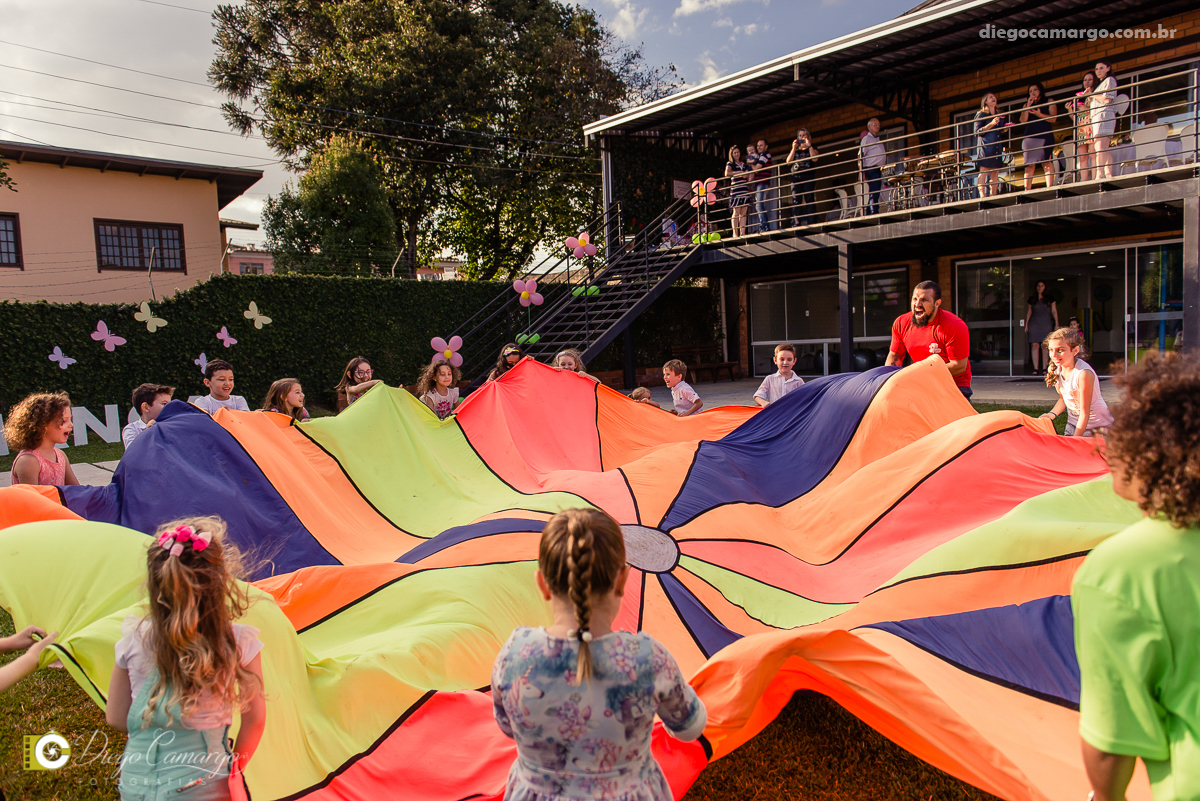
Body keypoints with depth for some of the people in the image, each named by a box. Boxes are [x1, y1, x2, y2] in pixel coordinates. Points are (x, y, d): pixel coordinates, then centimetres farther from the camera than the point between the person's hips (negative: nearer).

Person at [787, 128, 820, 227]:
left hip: (809, 176, -3)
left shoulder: (812, 148, 15)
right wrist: (794, 148, 2)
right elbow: (789, 161, 6)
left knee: (810, 199, -10)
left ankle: (812, 222, -15)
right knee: (796, 200, -7)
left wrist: (809, 146, -4)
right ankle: (795, 224, -11)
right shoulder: (795, 150, 22)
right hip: (796, 177, 3)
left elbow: (814, 158, -6)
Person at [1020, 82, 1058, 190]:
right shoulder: (1027, 105, 23)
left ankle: (1050, 188, -22)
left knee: (1046, 162, -16)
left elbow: (1053, 118, 1)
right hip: (1029, 136, 3)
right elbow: (1023, 120, 8)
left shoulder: (1049, 102, 15)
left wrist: (1040, 115, -14)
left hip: (1045, 136, -3)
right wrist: (1028, 105, 2)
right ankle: (1027, 190, -9)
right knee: (1029, 165, -5)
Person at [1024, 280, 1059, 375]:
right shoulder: (1032, 299, 10)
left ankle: (1044, 368, 3)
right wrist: (1026, 325, 11)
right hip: (1034, 323, 1)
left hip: (1046, 324, -1)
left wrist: (1056, 324, 1)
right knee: (1034, 345, -6)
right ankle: (1035, 368, -5)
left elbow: (1054, 311, 8)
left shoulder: (1050, 299, 6)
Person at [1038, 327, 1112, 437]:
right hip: (1073, 423, 6)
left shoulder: (1084, 373, -29)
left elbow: (1085, 413, -23)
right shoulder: (1054, 370, -8)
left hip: (1098, 426, -6)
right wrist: (1052, 414, -12)